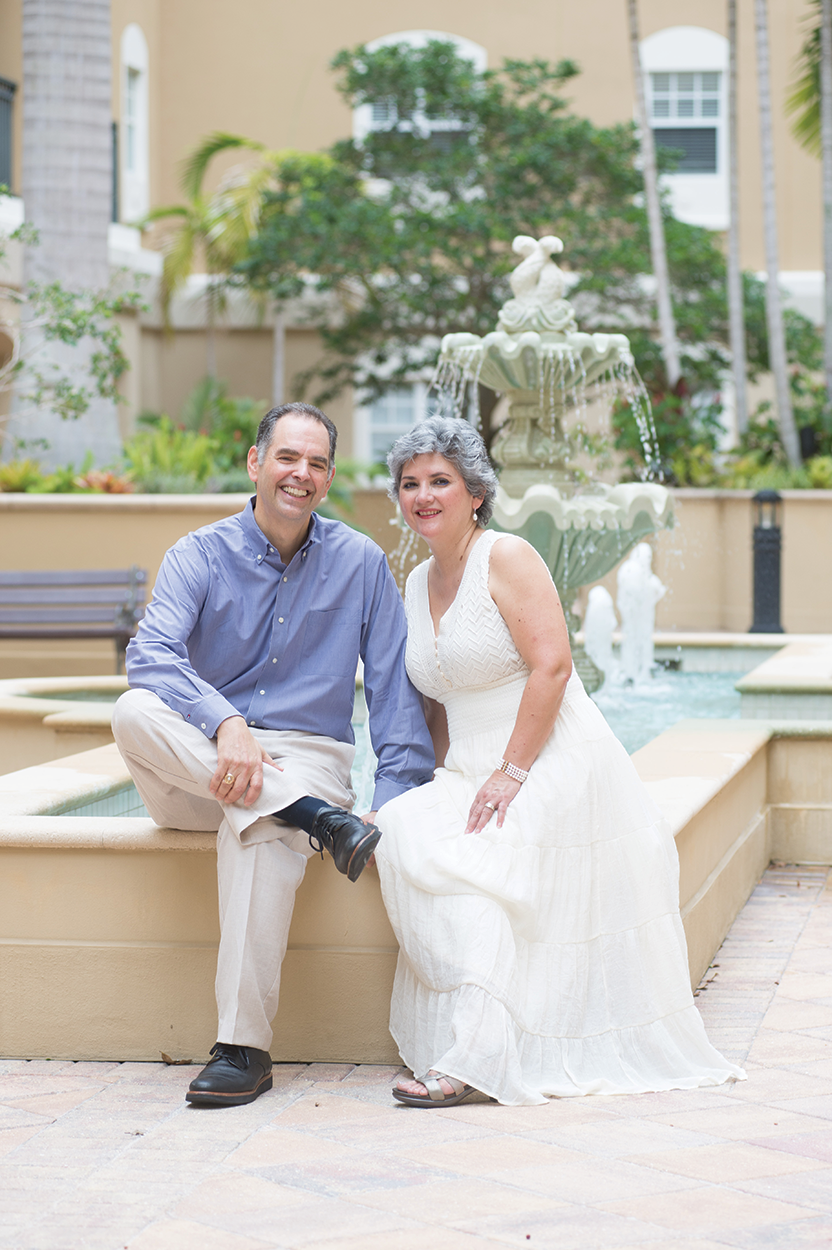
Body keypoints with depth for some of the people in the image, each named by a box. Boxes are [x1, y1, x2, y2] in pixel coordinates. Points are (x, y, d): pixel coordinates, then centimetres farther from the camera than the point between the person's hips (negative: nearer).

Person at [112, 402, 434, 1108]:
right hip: (194, 776, 1)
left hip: (308, 755, -1)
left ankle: (244, 1049, -35)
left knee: (261, 827, -38)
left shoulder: (360, 563, 5)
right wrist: (226, 724, -35)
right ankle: (319, 820, -34)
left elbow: (395, 688, 4)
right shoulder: (200, 556, 1)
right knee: (135, 712, -31)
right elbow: (151, 653, -17)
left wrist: (395, 803, -9)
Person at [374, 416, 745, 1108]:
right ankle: (468, 1046, -19)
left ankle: (471, 1057, -29)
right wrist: (444, 781, 4)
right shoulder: (419, 583, 16)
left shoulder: (507, 558, -7)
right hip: (472, 769, 7)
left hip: (552, 763, -7)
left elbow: (552, 666, -16)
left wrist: (511, 773, -20)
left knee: (456, 859, -28)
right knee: (403, 832, -22)